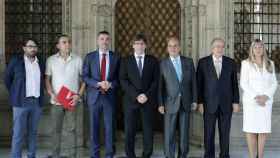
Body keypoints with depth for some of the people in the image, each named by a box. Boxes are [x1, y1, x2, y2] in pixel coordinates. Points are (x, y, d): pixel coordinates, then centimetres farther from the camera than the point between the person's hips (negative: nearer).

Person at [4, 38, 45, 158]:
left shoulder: (41, 63, 9)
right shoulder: (15, 61, -2)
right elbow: (7, 78, 7)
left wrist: (40, 96, 11)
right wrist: (15, 94, 6)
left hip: (37, 102, 4)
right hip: (21, 102, -4)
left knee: (33, 132, 10)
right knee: (18, 133, -5)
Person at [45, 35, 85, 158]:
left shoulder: (78, 59, 2)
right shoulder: (51, 60, 3)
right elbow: (47, 79, 5)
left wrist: (78, 94, -6)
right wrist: (52, 94, -7)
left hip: (72, 100, -1)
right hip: (56, 101, 1)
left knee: (71, 129, 1)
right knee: (56, 129, 8)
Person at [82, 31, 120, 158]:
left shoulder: (115, 57, 6)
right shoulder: (89, 57, 4)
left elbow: (119, 77, 5)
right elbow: (85, 76, 0)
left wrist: (110, 84, -14)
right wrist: (98, 84, -14)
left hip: (110, 96, 0)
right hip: (94, 95, 0)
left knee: (109, 126, 3)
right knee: (94, 126, 5)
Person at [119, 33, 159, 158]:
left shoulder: (153, 61, 9)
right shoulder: (126, 61, 8)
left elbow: (156, 81, 3)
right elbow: (123, 81, -1)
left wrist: (147, 95, -11)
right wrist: (136, 95, -12)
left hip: (148, 100, 0)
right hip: (131, 100, 0)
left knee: (148, 130, 0)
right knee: (129, 131, -1)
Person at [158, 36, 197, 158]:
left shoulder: (188, 62, 6)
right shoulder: (163, 64, -1)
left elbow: (193, 82, 8)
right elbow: (160, 85, -2)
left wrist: (194, 100, 4)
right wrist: (160, 104, -7)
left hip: (186, 103, 2)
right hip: (170, 103, -2)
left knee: (184, 133, 7)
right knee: (169, 134, -1)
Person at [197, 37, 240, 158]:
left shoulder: (230, 63, 5)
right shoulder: (203, 62, 1)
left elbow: (234, 84, 6)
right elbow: (199, 84, 0)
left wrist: (236, 102, 1)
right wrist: (200, 102, -5)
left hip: (226, 103, 1)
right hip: (209, 103, -1)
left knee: (225, 132, 6)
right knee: (209, 133, 3)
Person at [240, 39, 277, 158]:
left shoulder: (270, 64, 11)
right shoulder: (246, 63, 2)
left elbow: (274, 83, 7)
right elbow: (243, 83, -4)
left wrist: (266, 96, -9)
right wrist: (255, 97, -14)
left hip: (266, 101, 3)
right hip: (251, 101, -3)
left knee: (264, 130, 1)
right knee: (251, 129, -3)